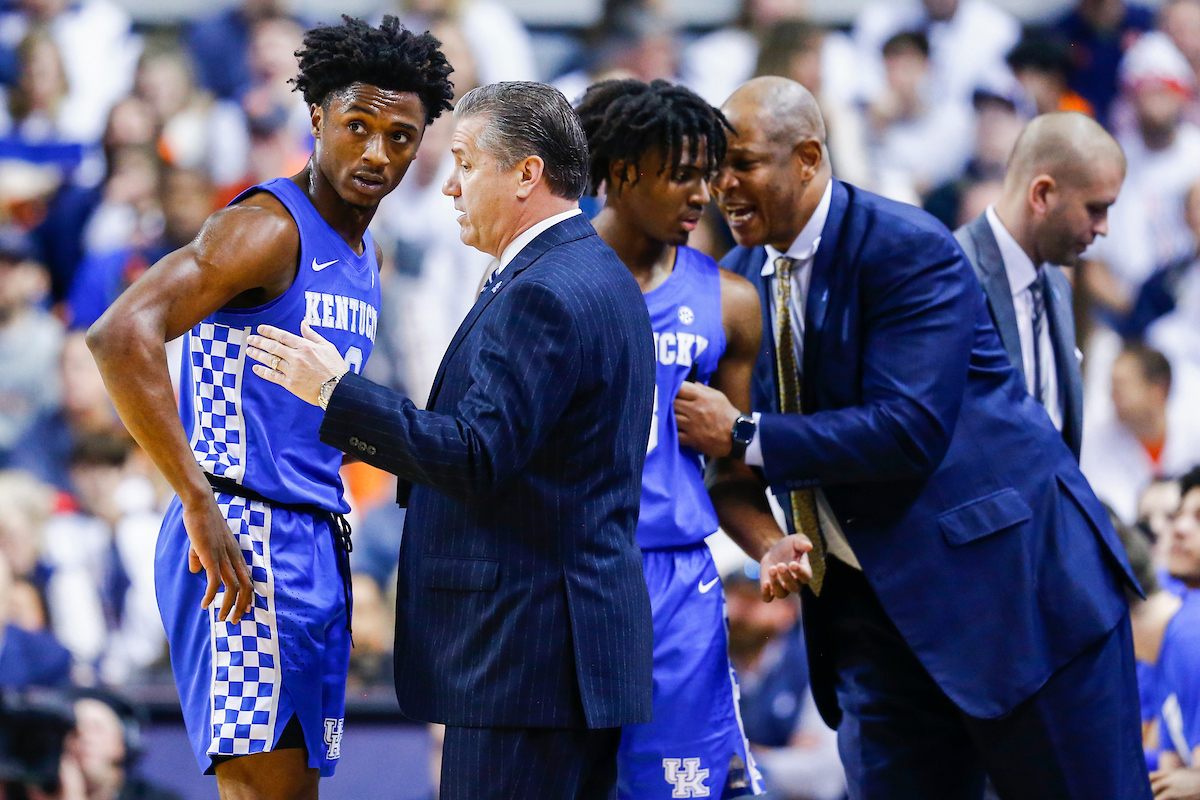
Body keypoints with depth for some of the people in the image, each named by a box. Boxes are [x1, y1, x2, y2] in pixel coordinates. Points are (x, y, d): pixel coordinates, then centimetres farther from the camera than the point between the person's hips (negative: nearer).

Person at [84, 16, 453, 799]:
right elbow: (120, 336, -25)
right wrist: (201, 507, -26)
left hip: (317, 545, 9)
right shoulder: (270, 228, -12)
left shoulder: (364, 262, 18)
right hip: (245, 538, -9)